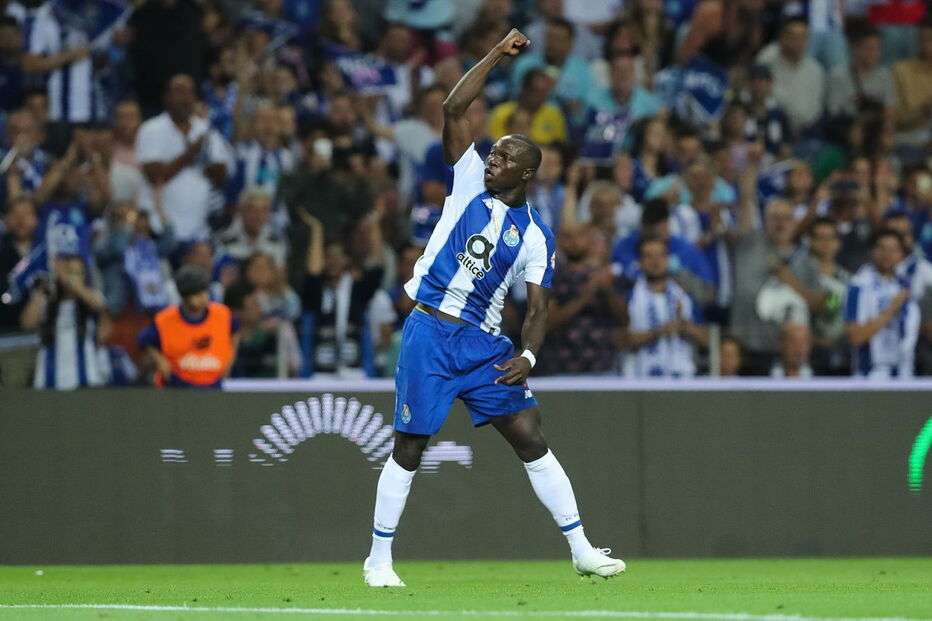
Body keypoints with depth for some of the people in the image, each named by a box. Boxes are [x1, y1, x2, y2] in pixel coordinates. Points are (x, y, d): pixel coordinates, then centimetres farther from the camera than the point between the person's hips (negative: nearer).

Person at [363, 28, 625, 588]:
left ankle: (582, 551, 3)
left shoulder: (535, 236, 4)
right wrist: (497, 56, -6)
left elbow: (538, 308, 2)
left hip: (484, 342, 1)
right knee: (410, 448, 0)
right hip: (430, 335, -1)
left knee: (531, 438, -1)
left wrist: (528, 355, -16)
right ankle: (379, 559, 11)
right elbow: (454, 109, -4)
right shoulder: (470, 183, 4)